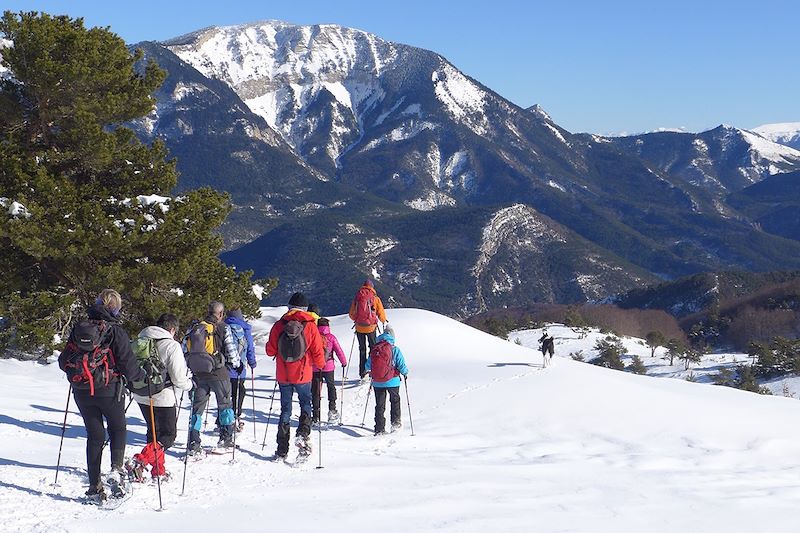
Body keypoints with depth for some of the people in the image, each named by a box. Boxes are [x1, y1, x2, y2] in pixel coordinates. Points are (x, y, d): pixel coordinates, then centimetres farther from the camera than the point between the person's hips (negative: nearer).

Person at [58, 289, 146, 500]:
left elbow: (63, 361, 8)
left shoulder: (78, 328, 3)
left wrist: (75, 369, 30)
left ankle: (94, 486, 10)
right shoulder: (115, 331, -9)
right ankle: (116, 469, -5)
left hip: (82, 392, 3)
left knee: (94, 435, 12)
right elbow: (127, 364, -10)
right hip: (108, 390, -3)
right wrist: (143, 376, 9)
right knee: (118, 428, 17)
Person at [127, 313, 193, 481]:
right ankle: (140, 461, -13)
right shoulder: (172, 346, -15)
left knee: (154, 433, 21)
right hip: (163, 398, -7)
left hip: (141, 397, 7)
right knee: (168, 435, 6)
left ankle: (158, 471, 26)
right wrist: (189, 384, 5)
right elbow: (178, 378, -16)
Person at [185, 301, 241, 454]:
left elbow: (185, 349, 7)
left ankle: (194, 443, 2)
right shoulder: (223, 328, -6)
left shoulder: (194, 328, 6)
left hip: (198, 373, 3)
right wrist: (238, 364, 9)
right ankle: (226, 438, 16)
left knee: (197, 406, 9)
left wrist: (189, 367, 20)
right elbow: (231, 349, -8)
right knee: (225, 404, 14)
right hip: (218, 372, -3)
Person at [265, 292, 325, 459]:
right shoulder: (310, 326, -7)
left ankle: (282, 450, 10)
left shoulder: (279, 325, -1)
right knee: (306, 404, 17)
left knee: (285, 409, 11)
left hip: (283, 375, 2)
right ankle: (303, 434, -8)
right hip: (303, 375, -2)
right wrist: (321, 364, 15)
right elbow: (318, 353, -5)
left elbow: (270, 351, 3)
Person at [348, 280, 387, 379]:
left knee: (362, 349, 13)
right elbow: (381, 314, -2)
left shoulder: (357, 297, 2)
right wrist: (384, 321, 19)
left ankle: (362, 373, 12)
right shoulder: (375, 298, -4)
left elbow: (351, 314, 8)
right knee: (373, 348, 12)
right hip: (371, 327, -2)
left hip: (359, 327, 2)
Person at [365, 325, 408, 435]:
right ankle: (395, 422, 25)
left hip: (377, 383, 2)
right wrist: (405, 373, 12)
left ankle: (379, 429, 7)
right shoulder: (394, 350, -10)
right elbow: (402, 365, -9)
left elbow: (368, 366, 7)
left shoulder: (374, 349, 0)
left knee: (379, 405, 9)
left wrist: (370, 372, 29)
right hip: (392, 381, -2)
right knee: (395, 401, 23)